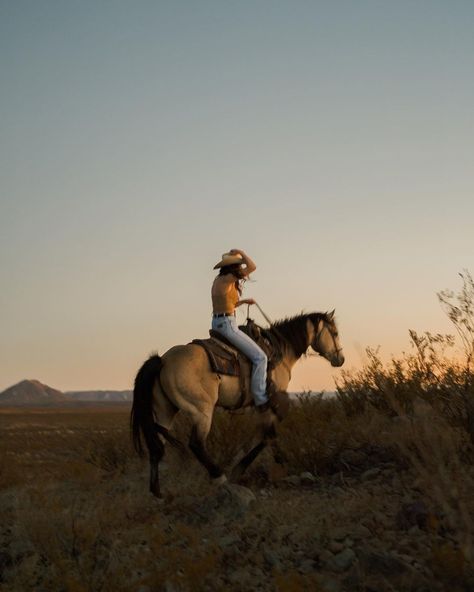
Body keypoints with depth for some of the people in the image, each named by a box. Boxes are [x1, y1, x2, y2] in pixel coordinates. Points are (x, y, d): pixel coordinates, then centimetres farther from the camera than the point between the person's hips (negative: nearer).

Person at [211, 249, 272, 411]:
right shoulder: (227, 279, -15)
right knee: (260, 357, -9)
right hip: (227, 324, -11)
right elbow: (252, 267, -22)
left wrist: (244, 301, 18)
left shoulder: (220, 280, 13)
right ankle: (261, 399, -9)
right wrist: (241, 252, -9)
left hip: (218, 323, 11)